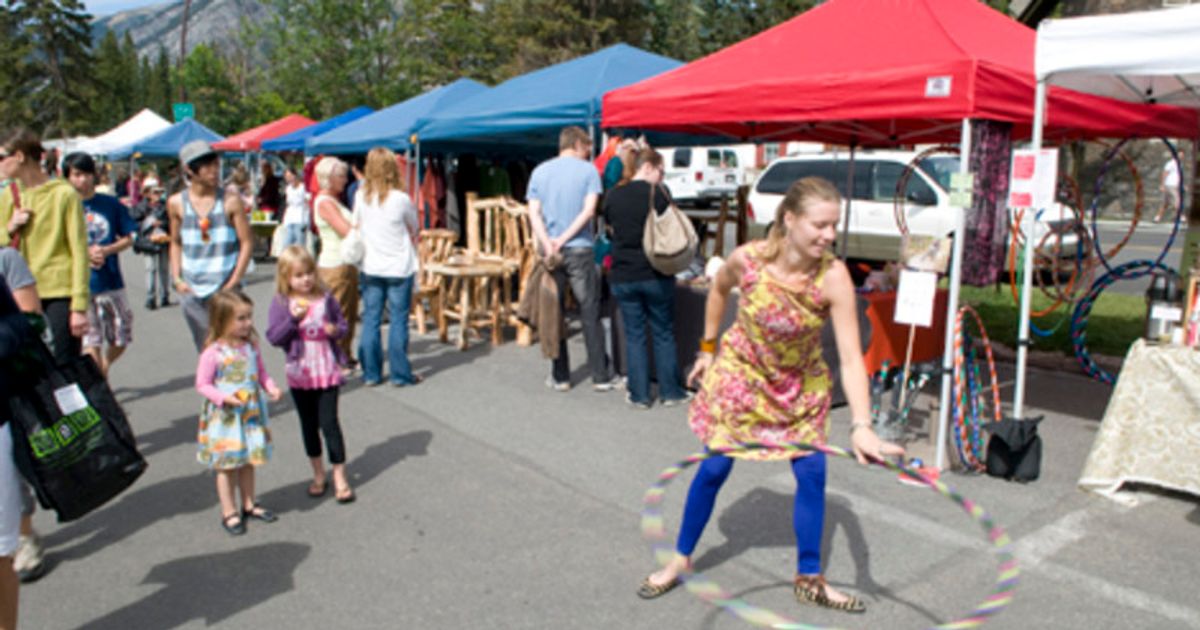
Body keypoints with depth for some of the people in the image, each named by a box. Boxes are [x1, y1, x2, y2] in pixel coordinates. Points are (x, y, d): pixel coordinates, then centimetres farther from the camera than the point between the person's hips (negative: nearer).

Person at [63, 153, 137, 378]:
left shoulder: (110, 204, 4)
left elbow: (128, 238, 7)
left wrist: (106, 250, -11)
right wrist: (84, 253, -14)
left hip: (112, 283, 2)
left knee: (121, 338, 10)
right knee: (91, 343, -1)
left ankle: (105, 366, 37)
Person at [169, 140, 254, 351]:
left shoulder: (230, 200, -4)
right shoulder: (176, 203, 4)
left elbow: (247, 242, -3)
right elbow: (176, 243, 16)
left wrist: (234, 282, -8)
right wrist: (177, 279, 5)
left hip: (225, 287, -3)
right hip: (192, 289, 3)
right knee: (205, 348, 11)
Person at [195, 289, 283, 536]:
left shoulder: (251, 345, -2)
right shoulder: (213, 353, -18)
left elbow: (261, 372, 11)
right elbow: (202, 384, -12)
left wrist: (271, 387, -6)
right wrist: (224, 398, -25)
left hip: (251, 412, 5)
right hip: (224, 416, -5)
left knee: (248, 461, 17)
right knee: (228, 465, 6)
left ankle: (249, 504, 33)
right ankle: (229, 513, 19)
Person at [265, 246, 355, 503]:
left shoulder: (325, 298, -1)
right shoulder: (281, 303, -5)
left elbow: (342, 323, 10)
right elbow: (274, 337, -10)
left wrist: (336, 330, -12)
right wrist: (293, 319, -24)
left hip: (328, 372, -1)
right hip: (299, 374, 1)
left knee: (329, 423, -3)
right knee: (309, 424, 14)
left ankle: (340, 478, 7)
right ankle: (318, 474, 30)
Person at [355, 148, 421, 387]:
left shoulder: (361, 196, -1)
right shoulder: (401, 199, -11)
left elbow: (357, 227, 9)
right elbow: (413, 230, 2)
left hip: (370, 268, 4)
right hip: (399, 268, -3)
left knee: (371, 320, 9)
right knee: (398, 320, 3)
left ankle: (371, 373, 14)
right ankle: (400, 374, 7)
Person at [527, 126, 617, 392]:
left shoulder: (540, 171, 10)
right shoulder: (588, 170, 1)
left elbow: (534, 213, -1)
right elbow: (589, 210, -10)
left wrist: (548, 243, -11)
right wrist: (564, 239, -11)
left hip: (550, 251, 3)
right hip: (580, 249, -3)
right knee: (590, 313, 3)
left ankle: (560, 377, 13)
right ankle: (600, 376, 7)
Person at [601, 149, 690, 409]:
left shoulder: (613, 196, 1)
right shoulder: (659, 193, -9)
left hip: (622, 277, 2)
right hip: (656, 275, -2)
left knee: (634, 335, 9)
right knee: (664, 334, 10)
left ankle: (639, 395, 12)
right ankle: (670, 391, 17)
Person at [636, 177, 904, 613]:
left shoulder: (834, 277, -28)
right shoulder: (748, 258, -27)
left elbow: (851, 358, -32)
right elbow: (719, 289, -2)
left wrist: (861, 426, -43)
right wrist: (708, 350, 3)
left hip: (801, 385, 1)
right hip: (740, 373, -1)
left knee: (812, 474, -1)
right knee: (715, 468, 4)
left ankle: (809, 579, 20)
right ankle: (681, 558, 26)